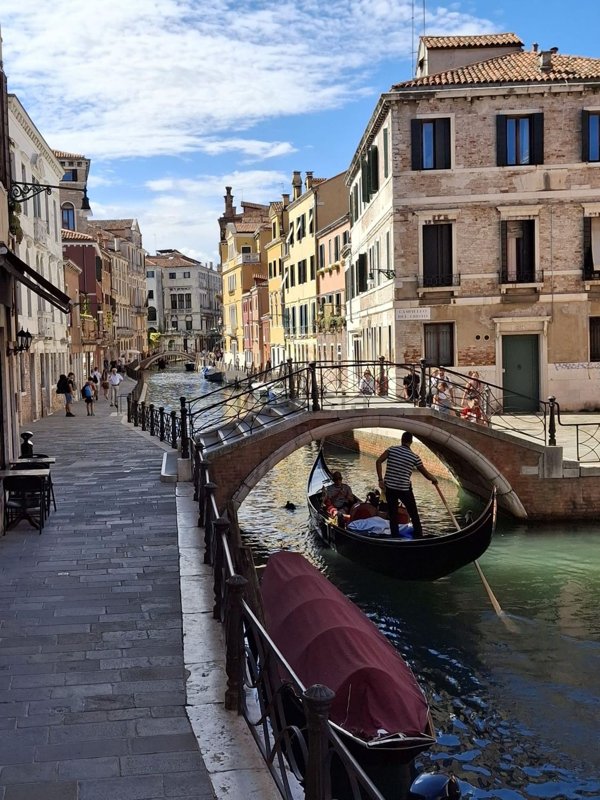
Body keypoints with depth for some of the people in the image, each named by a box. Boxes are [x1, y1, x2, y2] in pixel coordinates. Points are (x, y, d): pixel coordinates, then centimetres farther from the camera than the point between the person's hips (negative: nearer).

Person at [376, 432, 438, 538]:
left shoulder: (392, 449, -1)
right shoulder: (414, 457, -3)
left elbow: (378, 462, -9)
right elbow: (426, 474, 5)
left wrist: (380, 479, -6)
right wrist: (434, 479, 26)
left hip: (389, 487, 2)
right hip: (404, 489, -2)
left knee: (393, 514, 11)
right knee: (413, 514, 16)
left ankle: (395, 537, 12)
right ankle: (418, 535, 21)